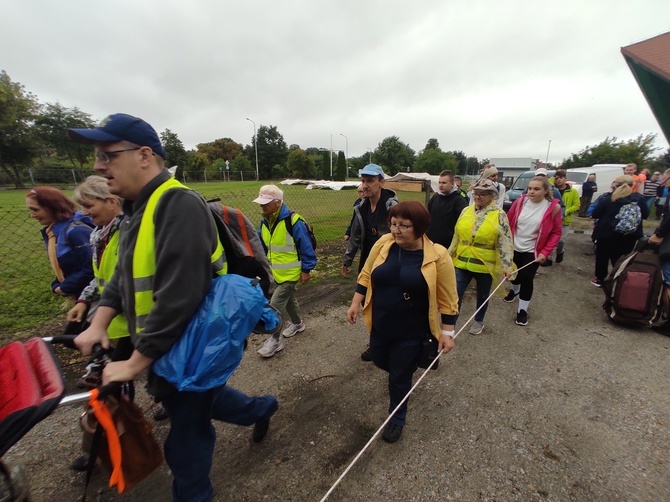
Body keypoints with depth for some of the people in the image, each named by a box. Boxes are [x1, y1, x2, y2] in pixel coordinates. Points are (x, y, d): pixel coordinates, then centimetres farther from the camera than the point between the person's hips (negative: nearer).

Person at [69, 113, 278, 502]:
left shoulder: (179, 205, -25)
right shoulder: (140, 207, 8)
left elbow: (179, 295, -30)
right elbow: (126, 274, 15)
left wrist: (137, 362, -21)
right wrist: (100, 323, 3)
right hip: (169, 345, 9)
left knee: (187, 434, 13)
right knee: (201, 399, 29)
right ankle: (262, 409, 52)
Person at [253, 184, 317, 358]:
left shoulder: (293, 220, -23)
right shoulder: (265, 220, 0)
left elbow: (306, 247, -18)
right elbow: (261, 244, 11)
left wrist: (306, 270, -15)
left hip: (291, 272, -7)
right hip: (275, 271, 7)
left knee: (275, 304, -6)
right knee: (288, 299, 23)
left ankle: (275, 339, 11)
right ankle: (297, 323, 46)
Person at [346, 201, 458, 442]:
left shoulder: (437, 256, -17)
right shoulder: (383, 244, -8)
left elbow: (447, 299, -9)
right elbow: (366, 276, 3)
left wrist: (447, 331, -7)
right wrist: (356, 303, 1)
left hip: (410, 331, -4)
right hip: (380, 324, 4)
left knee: (399, 376, 10)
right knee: (380, 360, 24)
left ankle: (397, 418, 40)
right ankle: (405, 370, 59)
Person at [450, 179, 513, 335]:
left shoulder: (499, 215, -8)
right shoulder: (466, 211, 3)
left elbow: (505, 243, -11)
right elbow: (457, 237, 10)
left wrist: (507, 265, -18)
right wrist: (450, 255, 13)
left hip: (485, 265, -2)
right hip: (462, 262, 3)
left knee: (482, 296, 16)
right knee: (456, 293, 3)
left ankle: (479, 321, 39)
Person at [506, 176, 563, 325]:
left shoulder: (553, 207, -12)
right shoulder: (520, 202, -8)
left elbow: (556, 233, -6)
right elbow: (508, 223, 0)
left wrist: (545, 252, -15)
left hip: (533, 252, -2)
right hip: (514, 248, 3)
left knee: (526, 279, -2)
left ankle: (522, 310, 16)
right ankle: (515, 290, 51)